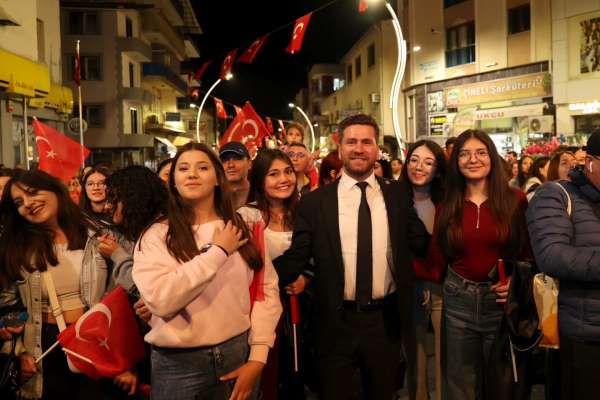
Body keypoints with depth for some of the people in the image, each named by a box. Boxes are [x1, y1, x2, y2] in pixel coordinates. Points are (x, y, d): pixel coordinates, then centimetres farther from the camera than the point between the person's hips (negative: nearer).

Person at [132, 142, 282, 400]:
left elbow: (267, 288, -1)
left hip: (239, 353, 2)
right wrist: (218, 251, -16)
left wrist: (257, 356, -7)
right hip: (179, 364, -2)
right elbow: (159, 299, -21)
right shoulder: (157, 235, -6)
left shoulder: (242, 229, 2)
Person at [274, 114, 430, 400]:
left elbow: (422, 242, 5)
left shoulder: (397, 195, 1)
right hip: (336, 321, -2)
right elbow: (295, 257, -7)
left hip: (385, 319, 2)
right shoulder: (315, 202, -6)